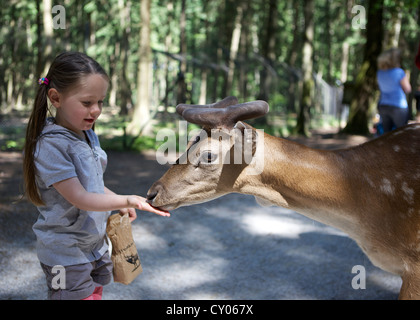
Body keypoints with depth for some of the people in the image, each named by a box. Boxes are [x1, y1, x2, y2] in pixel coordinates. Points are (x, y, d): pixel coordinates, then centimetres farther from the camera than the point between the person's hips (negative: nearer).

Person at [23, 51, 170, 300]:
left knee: (95, 294, 16)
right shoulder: (51, 144, -21)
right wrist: (128, 200, -31)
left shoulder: (88, 135, 5)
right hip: (67, 255, -8)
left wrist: (120, 205, 5)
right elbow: (79, 198, -24)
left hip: (96, 246, 8)